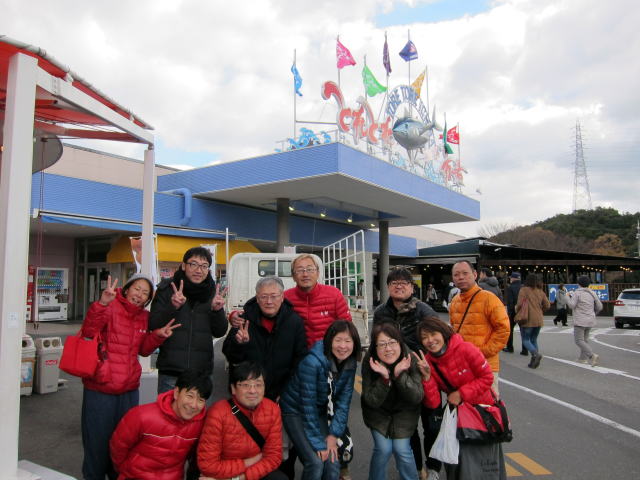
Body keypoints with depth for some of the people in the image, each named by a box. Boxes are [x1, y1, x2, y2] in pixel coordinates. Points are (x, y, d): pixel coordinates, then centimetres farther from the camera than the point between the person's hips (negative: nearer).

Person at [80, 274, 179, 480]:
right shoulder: (110, 307, -13)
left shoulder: (144, 317, 7)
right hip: (100, 388, -6)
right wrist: (102, 304, -41)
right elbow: (88, 333, -27)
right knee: (98, 442, 8)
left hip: (129, 389, 6)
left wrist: (157, 336, -7)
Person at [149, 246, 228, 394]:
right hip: (170, 371, -2)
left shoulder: (212, 292, 4)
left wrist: (217, 310, -15)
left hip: (201, 371, 2)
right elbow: (153, 326, -6)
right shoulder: (167, 288, -2)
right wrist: (172, 307, -22)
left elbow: (220, 332, 3)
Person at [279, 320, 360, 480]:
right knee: (316, 462, -18)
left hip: (320, 412, 5)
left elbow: (343, 401, -5)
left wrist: (333, 435, -12)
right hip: (296, 411, -5)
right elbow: (308, 404, -24)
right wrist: (318, 443, -19)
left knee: (333, 463, -5)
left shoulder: (350, 363, -11)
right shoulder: (312, 361, -30)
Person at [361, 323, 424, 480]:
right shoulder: (370, 362, -25)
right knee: (383, 448, -12)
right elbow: (371, 401, -22)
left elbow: (417, 398, -23)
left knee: (401, 449, -9)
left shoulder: (410, 360, -24)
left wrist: (400, 375, -39)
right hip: (378, 411, 0)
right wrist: (384, 377, -39)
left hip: (404, 411, 1)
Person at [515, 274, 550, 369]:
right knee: (534, 340, 16)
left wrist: (516, 310, 4)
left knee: (525, 340, 3)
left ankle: (535, 354, -21)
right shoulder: (540, 292, 9)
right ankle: (534, 362, 11)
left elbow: (519, 304, -15)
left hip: (528, 320, -6)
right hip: (539, 320, 6)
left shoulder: (524, 290, -8)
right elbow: (547, 305, 10)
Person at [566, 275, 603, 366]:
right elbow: (599, 306, 7)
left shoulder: (577, 293, -11)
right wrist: (594, 314, 25)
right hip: (590, 321, 7)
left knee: (578, 341, -5)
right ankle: (583, 358, 19)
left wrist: (568, 298, 2)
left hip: (580, 321, -7)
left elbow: (572, 305, -16)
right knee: (585, 339, 19)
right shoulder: (592, 293, 5)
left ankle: (592, 356, -22)